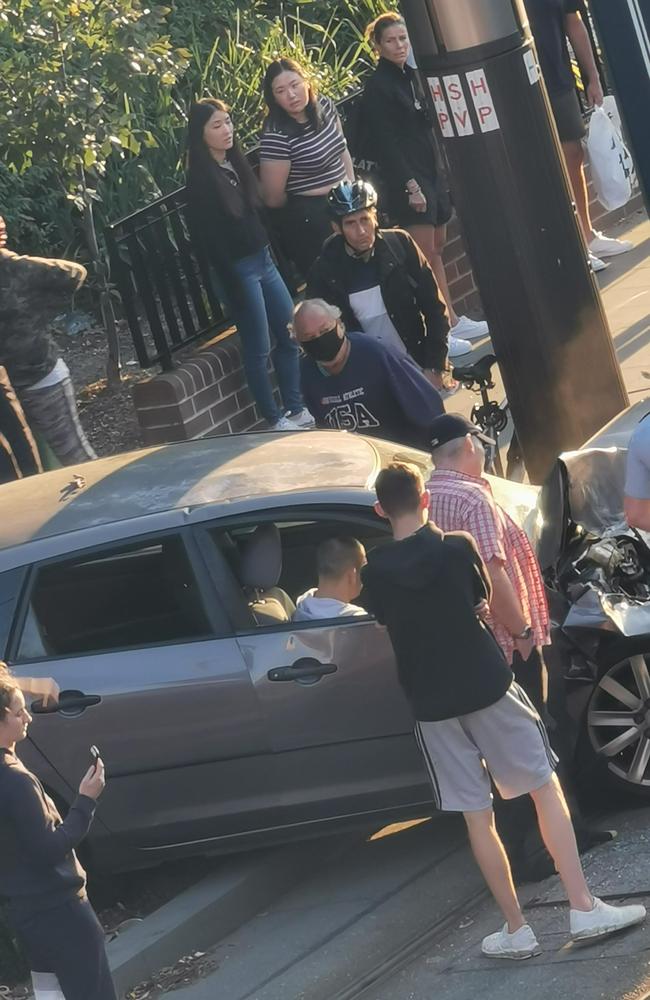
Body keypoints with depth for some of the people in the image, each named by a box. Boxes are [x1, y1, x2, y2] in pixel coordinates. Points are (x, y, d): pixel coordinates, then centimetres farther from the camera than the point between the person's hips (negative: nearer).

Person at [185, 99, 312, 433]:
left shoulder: (236, 163, 7)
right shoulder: (200, 180, -16)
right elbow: (208, 239, -18)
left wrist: (273, 253, 12)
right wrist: (234, 287, -19)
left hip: (263, 259, 8)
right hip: (239, 269, -8)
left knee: (289, 336, 11)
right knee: (259, 349, 1)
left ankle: (296, 409, 22)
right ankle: (275, 419, 10)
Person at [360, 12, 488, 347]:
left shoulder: (410, 75, 12)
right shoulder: (377, 87, -12)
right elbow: (384, 142, -15)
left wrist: (440, 174, 16)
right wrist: (410, 185, -19)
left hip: (431, 173, 8)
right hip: (407, 182, -8)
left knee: (437, 250, 12)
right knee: (424, 257, -8)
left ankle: (451, 321, 16)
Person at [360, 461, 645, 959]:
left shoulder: (376, 572, -2)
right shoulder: (457, 548, -8)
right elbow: (482, 598, 8)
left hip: (433, 705, 2)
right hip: (487, 686, -2)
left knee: (477, 816, 7)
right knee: (546, 786, 7)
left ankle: (517, 929, 9)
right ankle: (584, 908, 1)